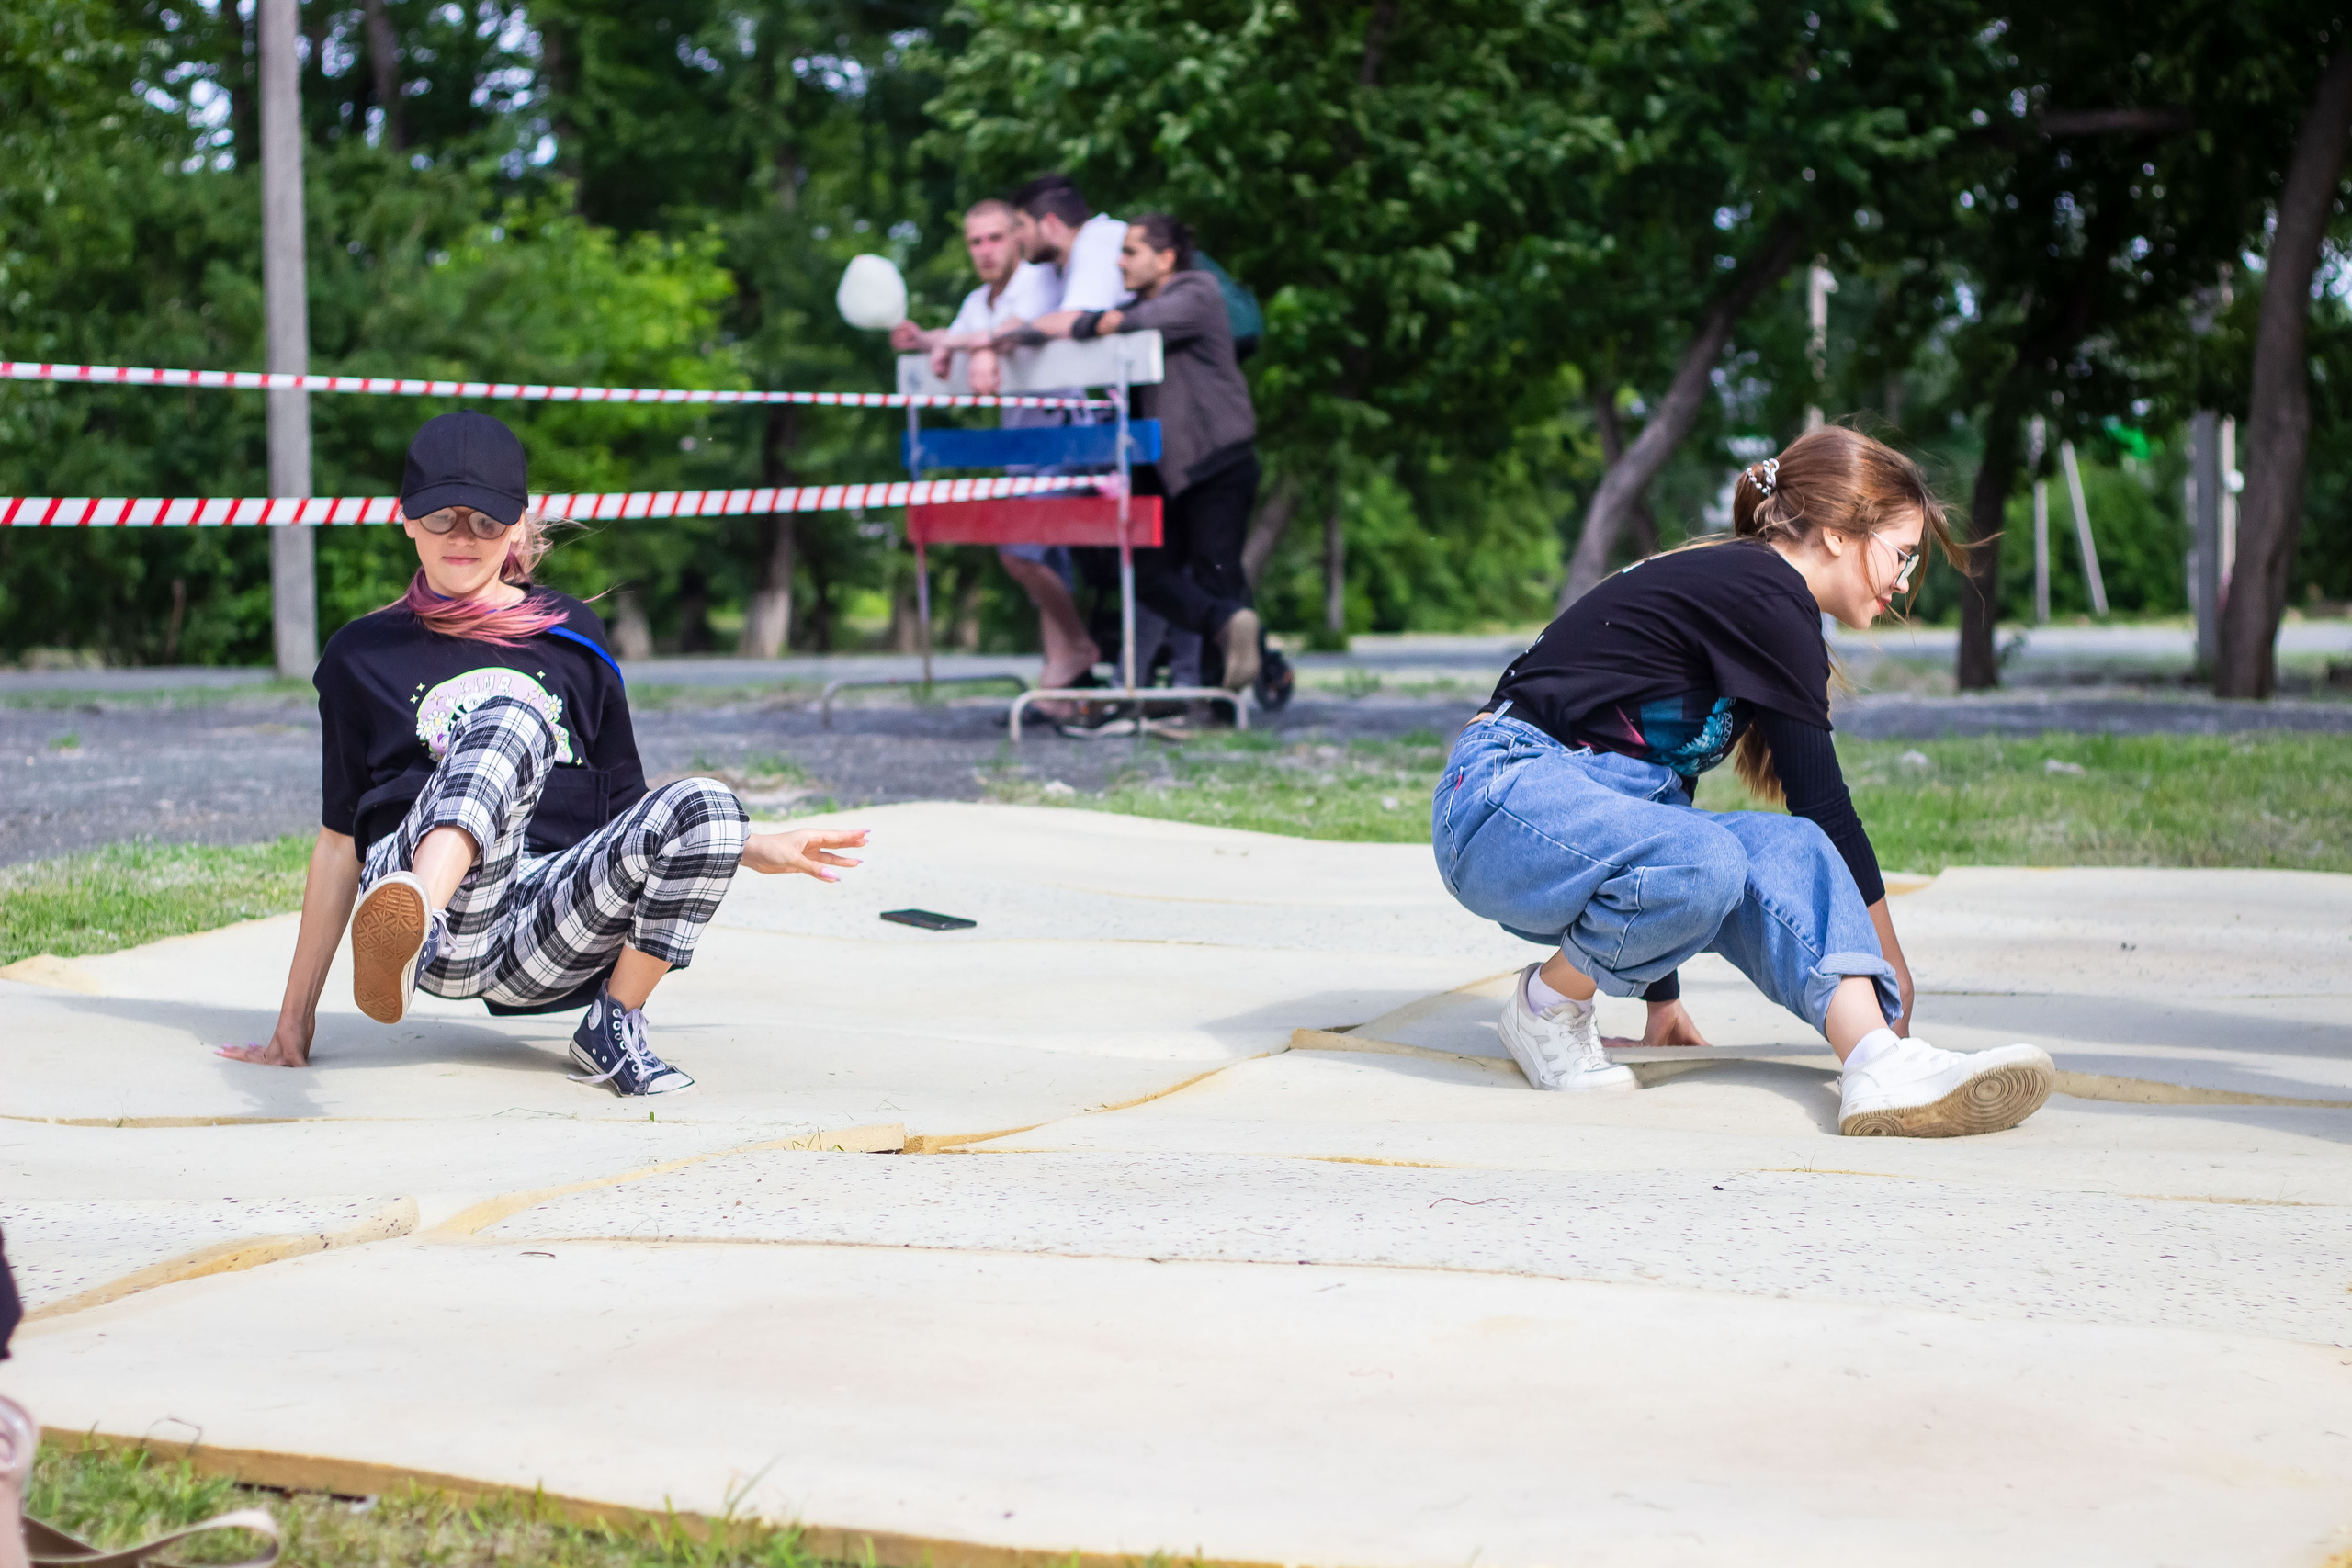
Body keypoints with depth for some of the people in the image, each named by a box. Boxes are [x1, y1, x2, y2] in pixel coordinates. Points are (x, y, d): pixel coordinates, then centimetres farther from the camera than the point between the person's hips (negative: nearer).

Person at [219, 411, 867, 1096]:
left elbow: (621, 808, 27)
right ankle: (404, 933, -63)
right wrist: (295, 1014, 14)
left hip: (549, 941, 2)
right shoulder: (362, 655, 18)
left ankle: (613, 1027, -14)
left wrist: (756, 849, 15)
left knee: (703, 805, -27)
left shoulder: (571, 633, 23)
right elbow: (341, 843, 17)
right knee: (508, 716, -33)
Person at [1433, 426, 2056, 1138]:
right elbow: (1822, 799, -9)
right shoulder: (1767, 593, -11)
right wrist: (1889, 958, 4)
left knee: (1787, 852, -15)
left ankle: (1881, 1065, -37)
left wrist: (1660, 985, 32)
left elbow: (1661, 775, 27)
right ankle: (1547, 1002, -7)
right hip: (1503, 798, -10)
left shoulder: (1727, 583, 20)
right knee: (1701, 864, -35)